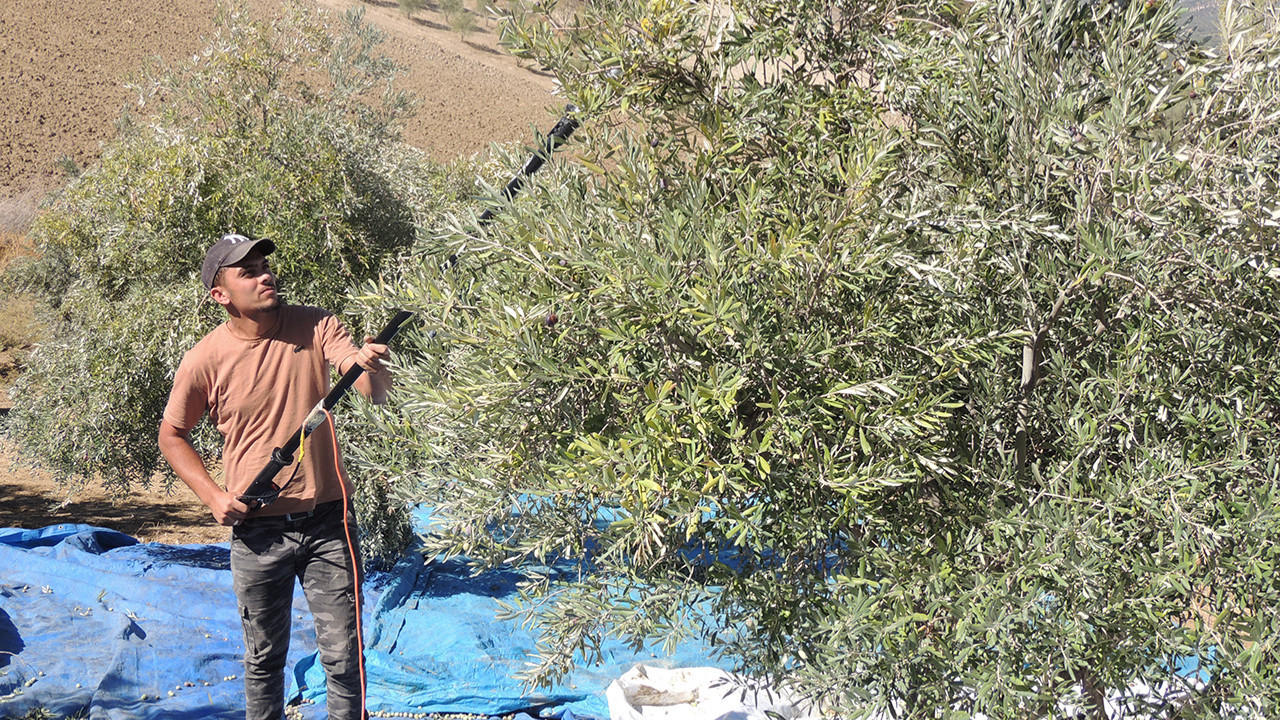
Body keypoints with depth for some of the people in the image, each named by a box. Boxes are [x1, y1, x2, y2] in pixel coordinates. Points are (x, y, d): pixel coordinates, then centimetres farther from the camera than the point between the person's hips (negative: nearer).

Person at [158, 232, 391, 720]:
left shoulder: (314, 327, -6)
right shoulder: (205, 361, -8)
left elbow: (377, 393, -16)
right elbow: (172, 436, 7)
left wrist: (370, 367, -39)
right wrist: (213, 496, -6)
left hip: (328, 520, 0)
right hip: (257, 530, 0)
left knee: (344, 656, 4)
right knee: (264, 658, 15)